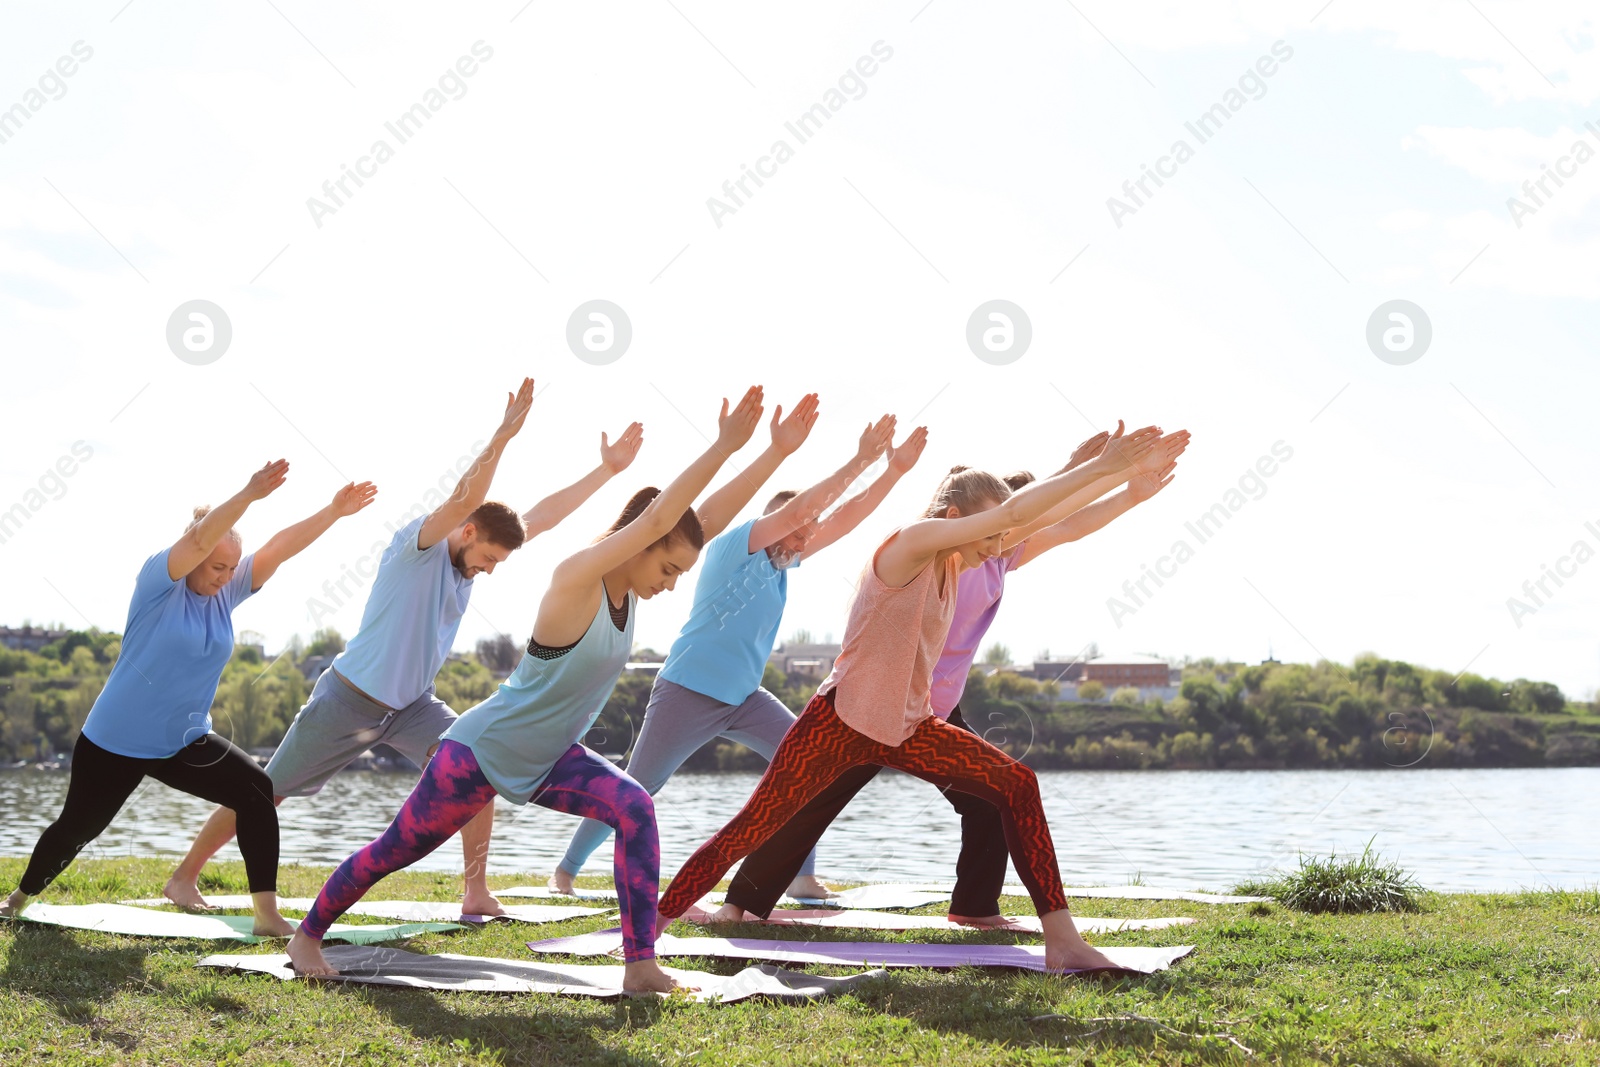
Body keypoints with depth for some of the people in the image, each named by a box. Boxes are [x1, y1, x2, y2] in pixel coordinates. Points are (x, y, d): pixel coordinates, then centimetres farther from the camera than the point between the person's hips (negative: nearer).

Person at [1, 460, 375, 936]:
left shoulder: (227, 591, 1)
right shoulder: (158, 580, -15)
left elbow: (279, 547, -7)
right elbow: (199, 539, -34)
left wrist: (333, 512, -16)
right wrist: (250, 494, -46)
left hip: (185, 741, 5)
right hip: (115, 740, -5)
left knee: (258, 792, -16)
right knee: (76, 827, 11)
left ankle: (267, 915, -15)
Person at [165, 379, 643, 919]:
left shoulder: (468, 557, 2)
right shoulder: (416, 544, -18)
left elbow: (543, 515, 3)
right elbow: (464, 500, -38)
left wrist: (606, 470, 0)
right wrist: (503, 434, -45)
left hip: (410, 706, 7)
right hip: (347, 701, -6)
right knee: (266, 792, 4)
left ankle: (477, 893, -9)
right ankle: (184, 878, 20)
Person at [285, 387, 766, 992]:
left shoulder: (629, 589, -5)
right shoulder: (575, 579, -26)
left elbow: (690, 524, -7)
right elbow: (656, 518, -38)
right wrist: (723, 447, -42)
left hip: (547, 761, 7)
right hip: (480, 753, -7)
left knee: (635, 811, -19)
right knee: (395, 851, 11)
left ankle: (641, 967, -19)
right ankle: (307, 936, 36)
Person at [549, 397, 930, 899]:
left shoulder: (783, 560, 8)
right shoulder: (733, 547, -13)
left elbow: (844, 518, 5)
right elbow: (799, 508, -25)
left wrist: (895, 468, -2)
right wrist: (859, 462, -24)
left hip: (742, 698, 7)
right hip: (687, 693, -7)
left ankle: (802, 876, -4)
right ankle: (566, 869, 19)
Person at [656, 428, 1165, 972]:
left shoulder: (951, 563, 7)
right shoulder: (910, 541, -16)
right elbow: (1014, 512, -23)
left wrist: (1122, 484, 2)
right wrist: (1099, 467, -20)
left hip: (907, 727, 8)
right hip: (839, 722, -8)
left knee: (1016, 784, -5)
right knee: (749, 831, -6)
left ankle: (1061, 941, -4)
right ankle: (649, 926, 10)